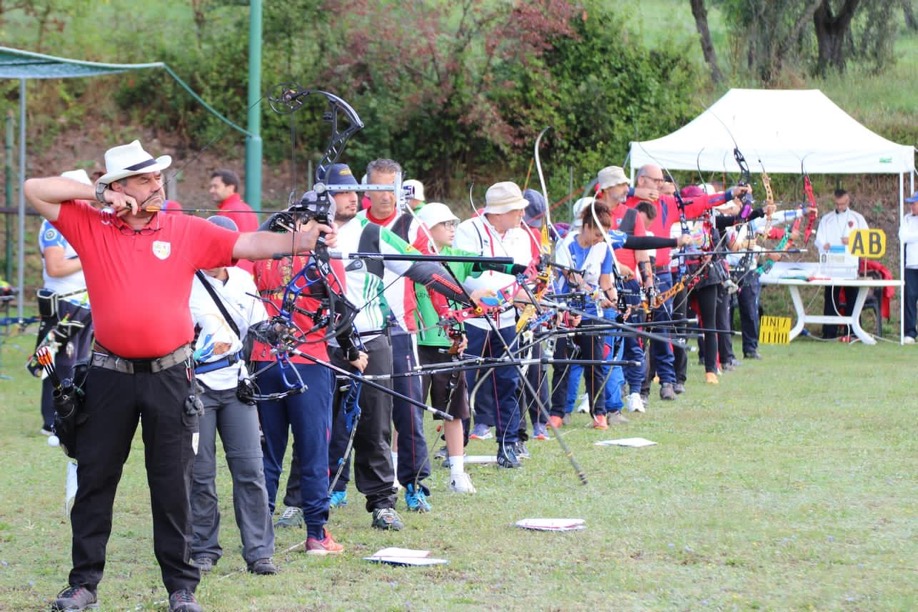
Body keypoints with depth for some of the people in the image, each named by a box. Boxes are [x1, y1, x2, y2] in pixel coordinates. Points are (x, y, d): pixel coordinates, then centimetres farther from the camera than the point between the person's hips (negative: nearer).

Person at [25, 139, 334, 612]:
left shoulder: (187, 231, 1)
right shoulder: (89, 226, 0)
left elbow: (247, 244, -6)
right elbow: (33, 190, -3)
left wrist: (300, 241, -21)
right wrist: (99, 195, -9)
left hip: (168, 375, 0)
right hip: (110, 376, 0)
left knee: (173, 485, 5)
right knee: (95, 480, 8)